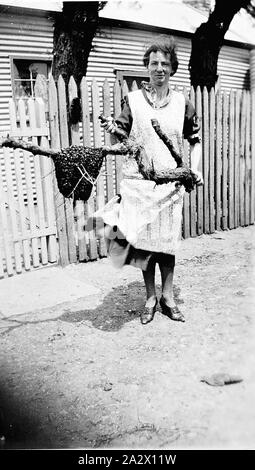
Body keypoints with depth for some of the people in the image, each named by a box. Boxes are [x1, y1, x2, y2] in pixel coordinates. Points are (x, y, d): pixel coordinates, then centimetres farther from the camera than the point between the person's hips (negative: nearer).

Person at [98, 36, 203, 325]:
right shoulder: (133, 100, 3)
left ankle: (167, 297, 22)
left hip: (171, 183, 1)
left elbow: (195, 139, 16)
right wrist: (113, 130, -22)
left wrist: (194, 168, 3)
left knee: (168, 241, 6)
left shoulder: (182, 103, 8)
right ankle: (150, 298, 20)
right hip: (138, 182, -1)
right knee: (143, 241, 4)